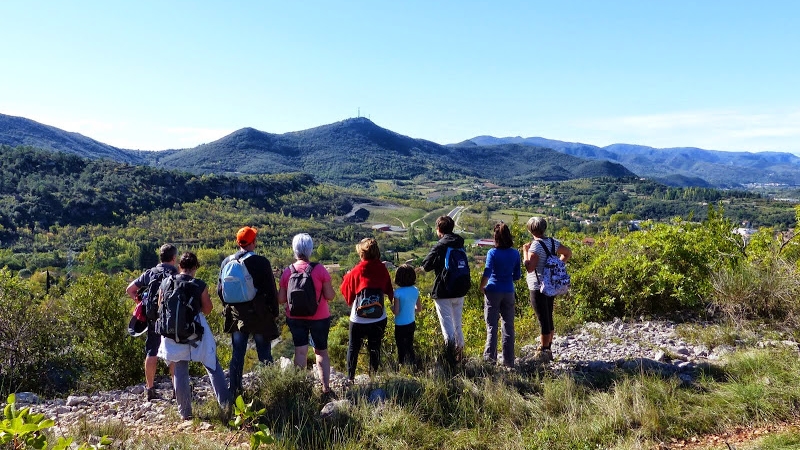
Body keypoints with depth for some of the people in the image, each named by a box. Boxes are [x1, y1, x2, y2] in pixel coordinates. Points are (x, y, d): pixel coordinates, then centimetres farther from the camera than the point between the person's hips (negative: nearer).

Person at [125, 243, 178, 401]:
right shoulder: (175, 274, -8)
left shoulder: (149, 273, 8)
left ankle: (149, 389, 13)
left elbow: (129, 290, 12)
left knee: (151, 353, 10)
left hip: (152, 319, 4)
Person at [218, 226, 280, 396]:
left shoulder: (227, 262, 1)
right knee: (264, 355, 6)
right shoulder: (261, 262, -13)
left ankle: (235, 391, 17)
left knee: (237, 355, 12)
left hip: (236, 316, 4)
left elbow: (220, 290, 8)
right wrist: (274, 312, 1)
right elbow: (271, 291, -10)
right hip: (260, 316, -4)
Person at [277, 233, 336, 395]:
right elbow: (330, 296, -13)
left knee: (300, 352, 11)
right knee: (321, 351, 13)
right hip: (319, 318, -1)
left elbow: (281, 299, -4)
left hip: (295, 319, 2)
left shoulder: (287, 272, -7)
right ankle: (326, 387, 17)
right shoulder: (320, 270, -14)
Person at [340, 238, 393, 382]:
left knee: (353, 348, 14)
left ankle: (350, 378, 18)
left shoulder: (356, 271, -14)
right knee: (375, 348, 15)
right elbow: (389, 291, 5)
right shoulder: (383, 270, -6)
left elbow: (346, 291, -1)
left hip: (359, 320, -2)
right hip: (379, 319, 2)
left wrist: (346, 277, 15)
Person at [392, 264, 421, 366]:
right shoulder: (415, 290, -5)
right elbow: (419, 308, 4)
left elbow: (396, 312, -21)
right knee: (410, 347, 20)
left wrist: (391, 306, -1)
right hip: (411, 324, 5)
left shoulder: (398, 292, -22)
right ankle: (412, 365, 27)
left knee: (401, 350, 9)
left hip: (400, 326, -5)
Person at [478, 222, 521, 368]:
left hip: (493, 292, -3)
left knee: (491, 325, 4)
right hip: (508, 292, 3)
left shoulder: (492, 253, -9)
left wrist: (482, 288, -2)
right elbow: (517, 276, 6)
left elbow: (487, 273, -16)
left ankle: (490, 355, 1)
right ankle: (508, 360, 12)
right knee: (508, 326, 8)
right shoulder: (515, 254, 1)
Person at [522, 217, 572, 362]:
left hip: (538, 288, -8)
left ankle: (543, 353, 5)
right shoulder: (553, 242, 6)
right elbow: (568, 253, 20)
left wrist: (525, 251, -14)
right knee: (549, 318, 16)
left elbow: (529, 267, -25)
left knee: (543, 320, -3)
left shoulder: (536, 246, -18)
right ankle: (548, 350, 26)